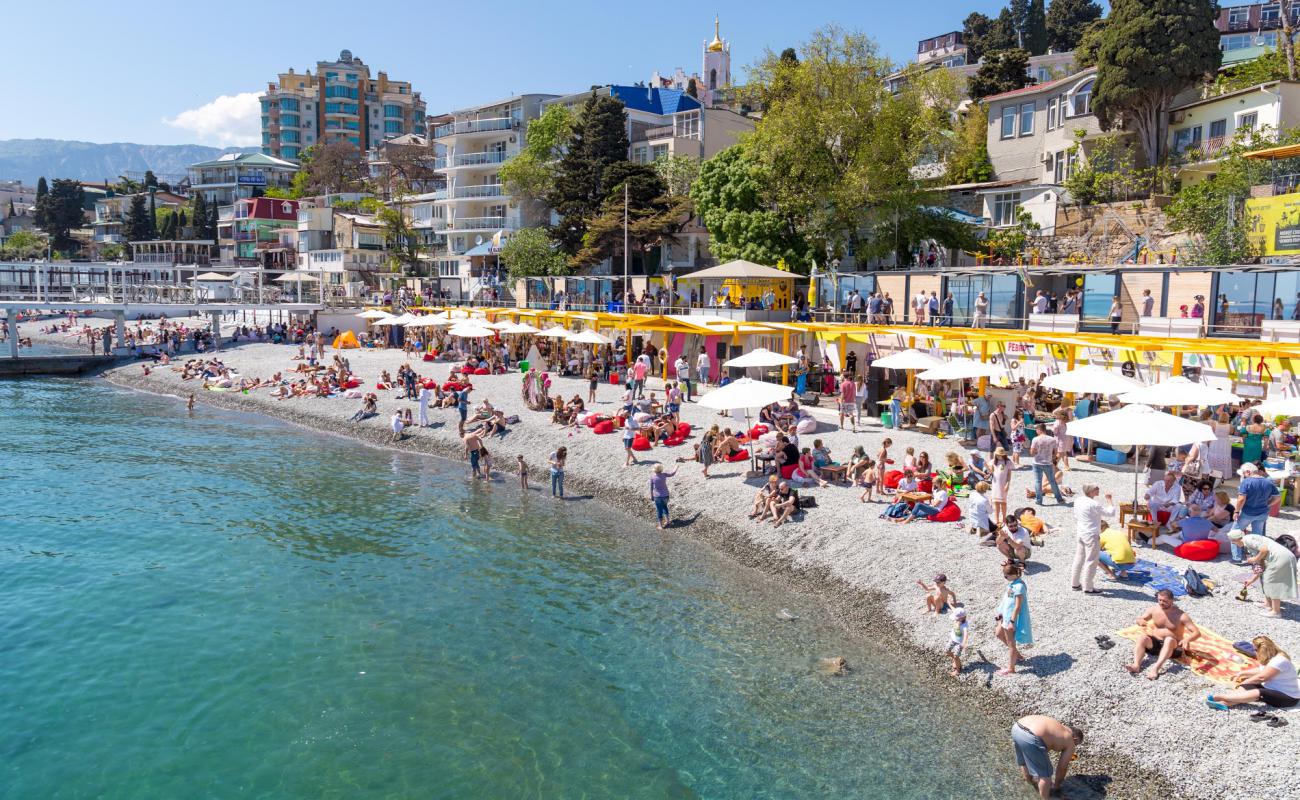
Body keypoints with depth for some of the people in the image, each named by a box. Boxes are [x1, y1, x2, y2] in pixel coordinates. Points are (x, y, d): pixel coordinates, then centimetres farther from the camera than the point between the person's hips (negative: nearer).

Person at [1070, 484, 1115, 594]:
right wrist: (1109, 500, -6)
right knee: (1091, 561, 1)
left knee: (1079, 559, 16)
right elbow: (1111, 512, -18)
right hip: (1091, 536, -8)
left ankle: (1074, 584, 25)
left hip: (1080, 534, 8)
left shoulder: (1077, 501, 5)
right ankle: (1088, 588, 7)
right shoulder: (1093, 504, -20)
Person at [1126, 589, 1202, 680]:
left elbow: (1197, 632, -15)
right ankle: (1136, 665, -46)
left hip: (1173, 646, -4)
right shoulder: (1154, 609, -1)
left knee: (1169, 639, -37)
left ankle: (1155, 668, -53)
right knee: (1142, 638, -26)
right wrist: (1140, 621, -18)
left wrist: (1187, 639, -38)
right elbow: (1139, 619, 9)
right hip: (1155, 643, 4)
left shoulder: (1181, 615, -12)